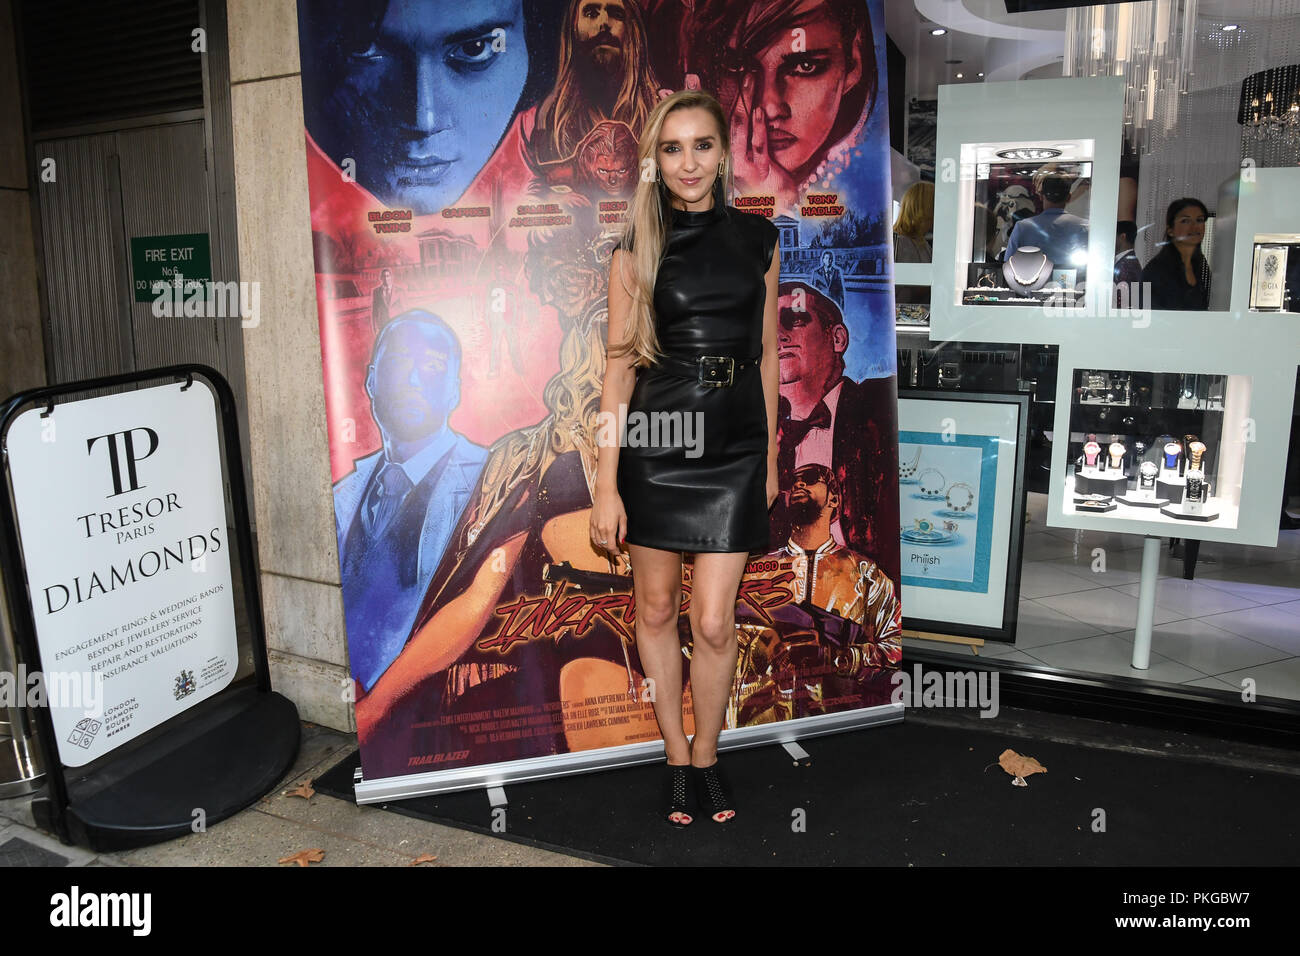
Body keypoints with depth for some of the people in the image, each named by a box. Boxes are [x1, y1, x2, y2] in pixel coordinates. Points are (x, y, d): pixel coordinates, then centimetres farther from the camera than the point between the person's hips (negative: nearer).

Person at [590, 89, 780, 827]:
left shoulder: (758, 239, 6)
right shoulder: (637, 250, 0)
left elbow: (767, 353, 11)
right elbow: (620, 366, -3)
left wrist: (770, 456, 12)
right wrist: (606, 485, -7)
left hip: (733, 451, 1)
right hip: (654, 447, 0)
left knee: (714, 622, -1)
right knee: (657, 608, 10)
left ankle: (707, 755, 25)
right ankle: (676, 755, 30)